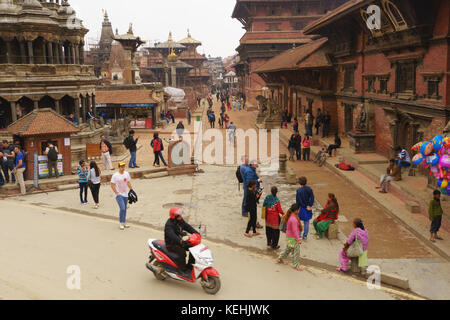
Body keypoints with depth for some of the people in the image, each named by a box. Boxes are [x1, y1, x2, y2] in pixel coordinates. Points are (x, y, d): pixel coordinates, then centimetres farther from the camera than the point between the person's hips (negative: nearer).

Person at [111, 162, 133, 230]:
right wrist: (117, 193, -12)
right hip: (119, 195, -6)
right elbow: (112, 185, -8)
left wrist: (131, 190, 7)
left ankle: (124, 222, 23)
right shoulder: (115, 175, -11)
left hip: (125, 194, 6)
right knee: (122, 208, -15)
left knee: (124, 209, 12)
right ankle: (121, 223, -3)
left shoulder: (127, 174, 5)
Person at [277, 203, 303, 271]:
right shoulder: (294, 219, -31)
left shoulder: (290, 216, -2)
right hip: (293, 238, -9)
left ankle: (280, 258, 39)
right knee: (296, 251, 5)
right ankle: (296, 265, 17)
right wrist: (298, 239, -20)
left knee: (288, 248, 26)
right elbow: (294, 231, -27)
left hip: (289, 236, 9)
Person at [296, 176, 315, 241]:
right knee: (306, 222, 14)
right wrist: (309, 206, -7)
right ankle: (305, 236, 19)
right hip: (308, 207, 4)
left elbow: (298, 201, -18)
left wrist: (305, 207, -11)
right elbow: (312, 198, -5)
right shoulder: (309, 189, -4)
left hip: (301, 207, -4)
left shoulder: (299, 190, -17)